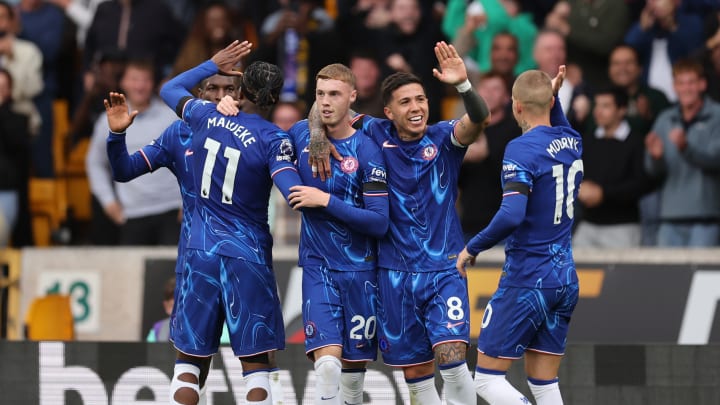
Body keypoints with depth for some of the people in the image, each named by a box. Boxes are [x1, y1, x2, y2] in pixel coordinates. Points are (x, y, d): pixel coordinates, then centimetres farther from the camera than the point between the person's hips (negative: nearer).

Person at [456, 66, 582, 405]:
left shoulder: (522, 148, -16)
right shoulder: (572, 141, 6)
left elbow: (511, 215, -28)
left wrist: (472, 248, -14)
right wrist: (554, 96, 22)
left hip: (527, 281, -8)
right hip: (565, 279, 8)